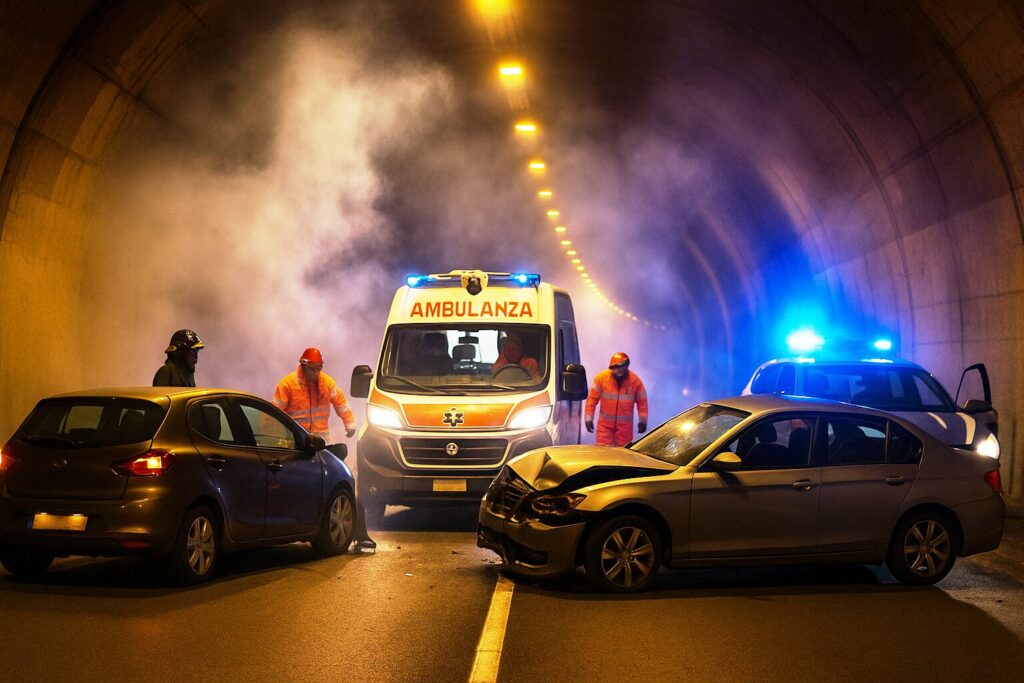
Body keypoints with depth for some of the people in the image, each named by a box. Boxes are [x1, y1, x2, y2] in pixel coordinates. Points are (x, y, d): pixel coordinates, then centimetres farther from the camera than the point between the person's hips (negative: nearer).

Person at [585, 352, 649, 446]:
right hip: (605, 423, 0)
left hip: (625, 424, 0)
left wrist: (642, 421, -1)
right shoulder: (601, 378, -9)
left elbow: (642, 402, 2)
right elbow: (592, 399, -4)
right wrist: (589, 418, -5)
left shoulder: (635, 381, -8)